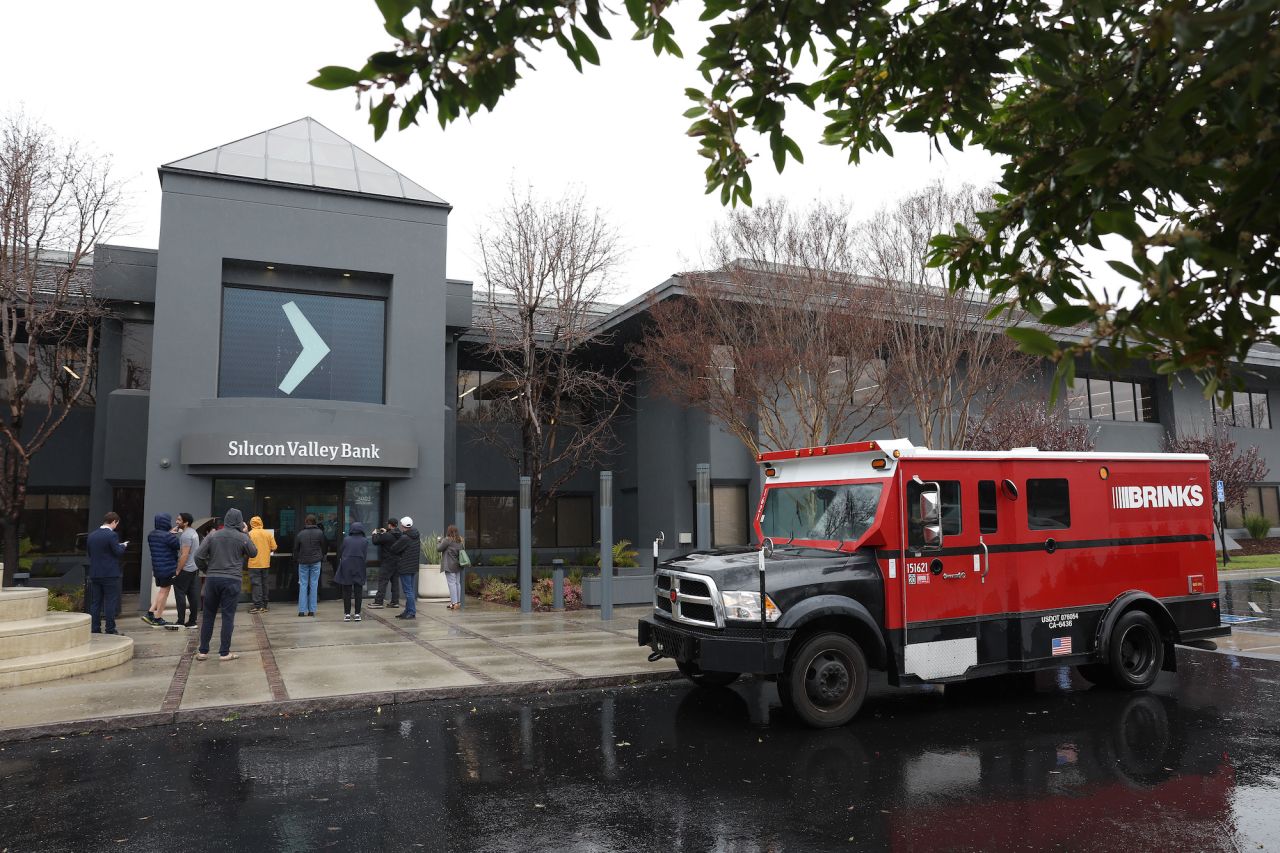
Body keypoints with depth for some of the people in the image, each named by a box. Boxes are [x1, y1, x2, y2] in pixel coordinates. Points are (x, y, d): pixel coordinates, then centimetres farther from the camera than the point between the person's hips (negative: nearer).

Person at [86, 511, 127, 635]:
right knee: (110, 602, -2)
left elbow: (89, 553, 15)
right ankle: (110, 630, -1)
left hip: (94, 574, 6)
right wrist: (123, 545, 8)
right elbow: (119, 552, -13)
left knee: (95, 603, 10)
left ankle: (95, 629, 11)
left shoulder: (91, 536, 9)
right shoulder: (111, 535, -13)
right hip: (110, 574, -6)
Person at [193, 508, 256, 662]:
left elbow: (199, 557, -3)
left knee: (208, 615, 12)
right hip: (232, 580, -3)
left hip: (212, 579, 3)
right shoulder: (242, 537, -4)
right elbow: (254, 553, 13)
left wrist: (208, 570, 14)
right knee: (228, 616, 2)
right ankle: (224, 652, 3)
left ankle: (203, 651, 15)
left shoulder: (212, 535, 1)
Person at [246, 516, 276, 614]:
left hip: (254, 563, -4)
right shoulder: (268, 533, 2)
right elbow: (274, 548, 1)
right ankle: (264, 605, 17)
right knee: (264, 584, 12)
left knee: (256, 584, -2)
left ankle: (258, 606, -6)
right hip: (265, 563, 4)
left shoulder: (249, 534, -9)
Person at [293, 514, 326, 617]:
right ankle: (312, 610, 1)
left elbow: (296, 549, 5)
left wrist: (296, 559, 18)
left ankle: (302, 610, 0)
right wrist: (322, 558, 18)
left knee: (303, 585, 5)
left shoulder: (300, 534, 0)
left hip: (303, 562, 1)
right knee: (314, 585, 2)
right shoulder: (319, 533, -2)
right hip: (315, 562, -1)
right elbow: (323, 547, 5)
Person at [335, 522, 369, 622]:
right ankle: (357, 614, 7)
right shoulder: (365, 541, -1)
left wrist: (340, 564, 14)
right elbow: (365, 556, -3)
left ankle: (347, 614, 8)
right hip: (359, 569, 0)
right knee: (358, 592, 7)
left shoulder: (346, 540, 0)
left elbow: (340, 554, 2)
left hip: (346, 569, 0)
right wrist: (365, 570, 4)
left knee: (347, 592, 7)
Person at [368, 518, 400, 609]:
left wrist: (375, 534, 4)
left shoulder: (387, 536, -20)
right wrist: (386, 532, 28)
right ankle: (395, 601, 15)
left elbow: (375, 541, -14)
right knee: (395, 582, 12)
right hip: (397, 562, 7)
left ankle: (378, 602, -2)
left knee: (382, 582, -2)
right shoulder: (399, 535, 4)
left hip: (387, 562, -7)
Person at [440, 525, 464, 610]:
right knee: (458, 583, 11)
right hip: (458, 565, 7)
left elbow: (440, 549, -7)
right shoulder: (460, 540, 9)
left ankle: (454, 603, -9)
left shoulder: (447, 540, -13)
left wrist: (441, 541, 9)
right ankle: (458, 602, 16)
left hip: (450, 566, -7)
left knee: (452, 583, -6)